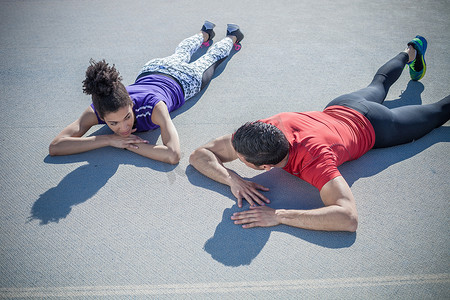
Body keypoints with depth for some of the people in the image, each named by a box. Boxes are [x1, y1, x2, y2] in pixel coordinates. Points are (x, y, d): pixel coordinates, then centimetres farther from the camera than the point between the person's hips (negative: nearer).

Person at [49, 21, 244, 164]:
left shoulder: (153, 105, -51)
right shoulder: (96, 111, -41)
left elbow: (173, 155, -61)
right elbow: (54, 147, -44)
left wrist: (128, 145, -53)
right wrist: (108, 139, -53)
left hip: (183, 79, -4)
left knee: (211, 58, 29)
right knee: (180, 54, 36)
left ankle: (232, 36, 59)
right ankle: (204, 33, 66)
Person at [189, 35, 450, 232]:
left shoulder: (314, 159, -52)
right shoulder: (265, 128, -37)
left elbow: (348, 218, -61)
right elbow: (199, 155, -31)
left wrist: (278, 216, -63)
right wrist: (233, 179, -49)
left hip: (372, 126, -5)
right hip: (338, 108, 5)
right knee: (378, 84, 39)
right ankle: (412, 52, 67)